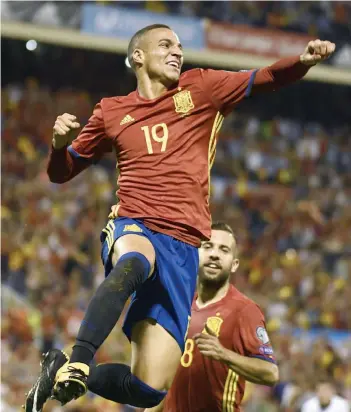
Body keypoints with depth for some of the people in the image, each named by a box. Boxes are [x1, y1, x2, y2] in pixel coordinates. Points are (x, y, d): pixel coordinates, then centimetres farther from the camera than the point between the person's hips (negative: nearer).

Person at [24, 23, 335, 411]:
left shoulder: (201, 88, 14)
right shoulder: (111, 111, 14)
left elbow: (266, 78, 5)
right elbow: (61, 173, 21)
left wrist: (303, 59, -17)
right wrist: (60, 142, -3)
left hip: (182, 246, 2)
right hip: (133, 230, -1)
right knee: (133, 264, -44)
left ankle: (63, 372, 13)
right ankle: (75, 363, -41)